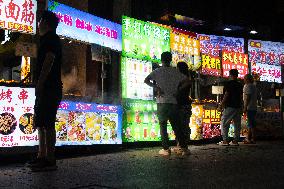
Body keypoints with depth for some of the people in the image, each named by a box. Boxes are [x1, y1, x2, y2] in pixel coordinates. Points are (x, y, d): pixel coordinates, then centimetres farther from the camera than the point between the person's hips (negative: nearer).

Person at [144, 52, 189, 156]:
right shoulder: (176, 72, 6)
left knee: (163, 126, 5)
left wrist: (156, 88, -12)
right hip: (173, 102, 2)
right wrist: (177, 90, 4)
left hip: (161, 102, -2)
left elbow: (146, 80, -11)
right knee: (176, 126, 8)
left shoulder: (157, 71, 1)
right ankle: (184, 148, 6)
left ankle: (166, 149, 2)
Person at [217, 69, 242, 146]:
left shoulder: (228, 84, -9)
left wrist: (221, 106, -9)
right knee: (237, 124, 9)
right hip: (238, 107, 7)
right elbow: (241, 97, 14)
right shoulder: (240, 85, 11)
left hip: (229, 107, -7)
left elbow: (226, 95, -13)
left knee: (224, 123, 0)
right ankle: (235, 140, 11)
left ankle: (225, 140, -4)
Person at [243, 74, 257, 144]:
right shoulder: (253, 86, 18)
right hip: (254, 107, 10)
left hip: (250, 107, -10)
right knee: (251, 123, 13)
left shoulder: (248, 86, -11)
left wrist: (245, 107, -18)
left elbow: (248, 97, -18)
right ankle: (248, 138, 19)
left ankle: (253, 139, -5)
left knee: (251, 123, -7)